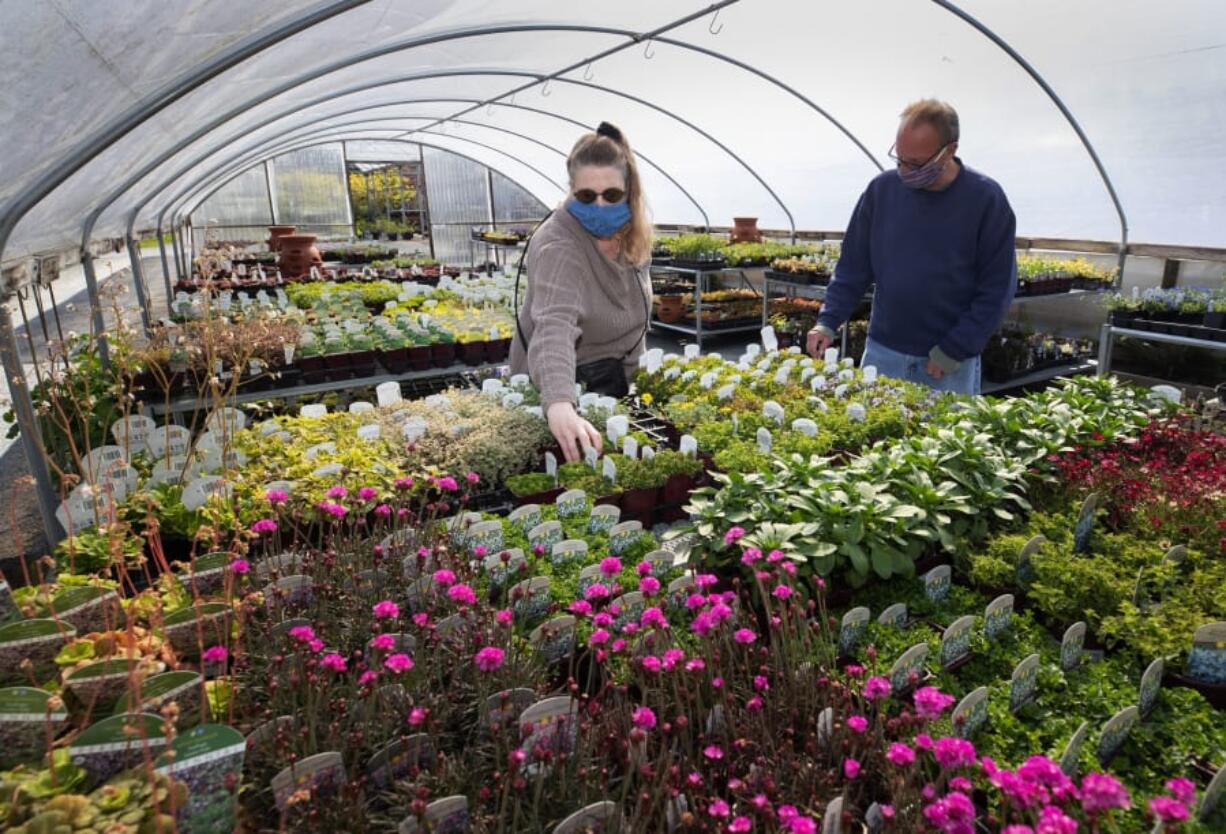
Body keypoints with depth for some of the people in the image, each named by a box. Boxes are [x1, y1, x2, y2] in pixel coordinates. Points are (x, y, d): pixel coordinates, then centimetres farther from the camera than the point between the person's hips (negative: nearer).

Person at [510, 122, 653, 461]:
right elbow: (554, 327, -49)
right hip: (566, 384, -7)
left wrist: (632, 367, 15)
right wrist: (559, 403, -65)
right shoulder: (558, 247, -31)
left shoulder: (633, 233, -6)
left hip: (617, 381, 7)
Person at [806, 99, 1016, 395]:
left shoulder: (985, 198, -8)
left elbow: (997, 289, -7)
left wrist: (955, 351, -12)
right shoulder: (882, 188, -1)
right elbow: (853, 268, 5)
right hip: (882, 351, 3)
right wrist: (827, 322, -7)